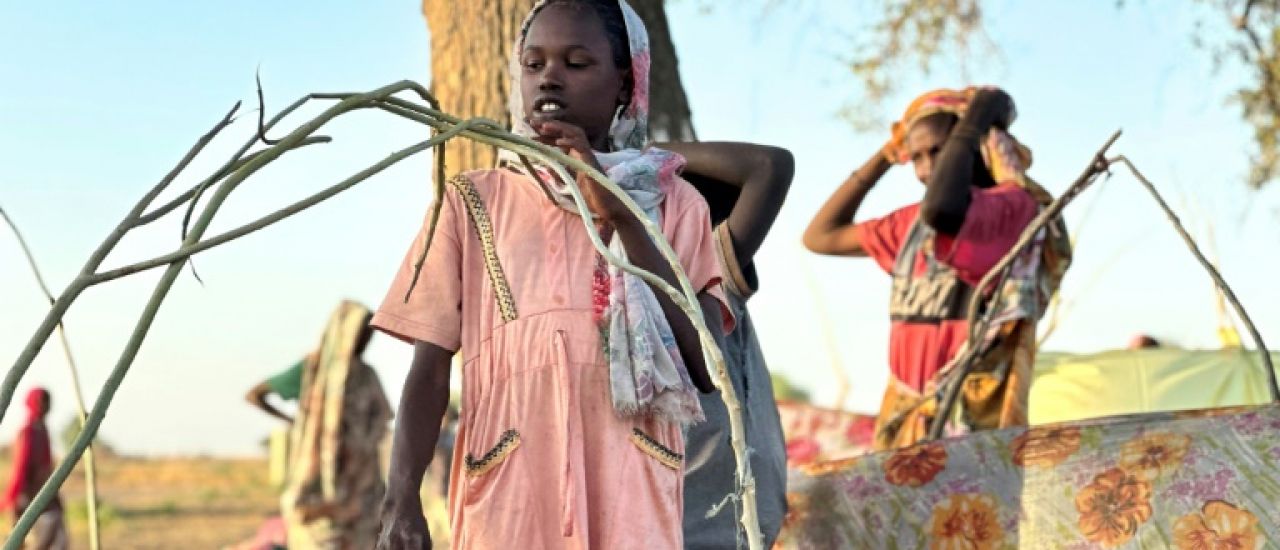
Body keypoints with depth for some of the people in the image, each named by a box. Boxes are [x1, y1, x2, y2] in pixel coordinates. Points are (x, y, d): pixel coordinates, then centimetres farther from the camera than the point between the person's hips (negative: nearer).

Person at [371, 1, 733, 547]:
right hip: (506, 498, 0)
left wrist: (620, 215, -7)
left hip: (632, 502, 0)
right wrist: (400, 501, -12)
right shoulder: (472, 202, 8)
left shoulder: (673, 203, 8)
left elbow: (706, 368, -3)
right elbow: (431, 368, 3)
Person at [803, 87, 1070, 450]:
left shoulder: (1016, 206, -9)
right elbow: (821, 236, 22)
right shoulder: (916, 223, 15)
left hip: (966, 430, -8)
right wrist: (884, 157, 17)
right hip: (907, 424, 8)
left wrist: (973, 125, -14)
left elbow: (943, 209, -31)